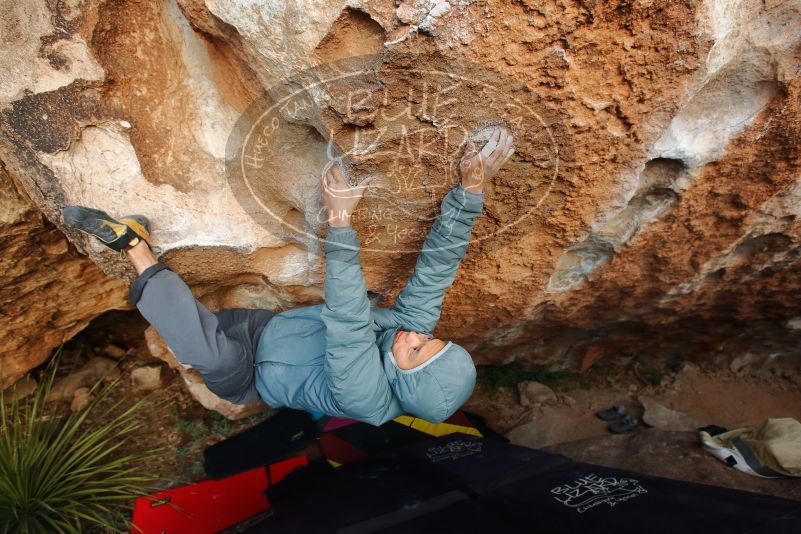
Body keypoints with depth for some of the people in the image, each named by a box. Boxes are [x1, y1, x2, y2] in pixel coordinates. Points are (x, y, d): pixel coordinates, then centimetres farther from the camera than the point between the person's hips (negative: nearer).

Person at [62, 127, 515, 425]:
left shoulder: (369, 399, -32)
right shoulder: (414, 324, -15)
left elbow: (348, 318, -45)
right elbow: (437, 265, -22)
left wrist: (341, 221, -51)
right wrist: (471, 189, -35)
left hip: (246, 377, -9)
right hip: (267, 324, 9)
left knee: (218, 354, -36)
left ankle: (137, 249, -27)